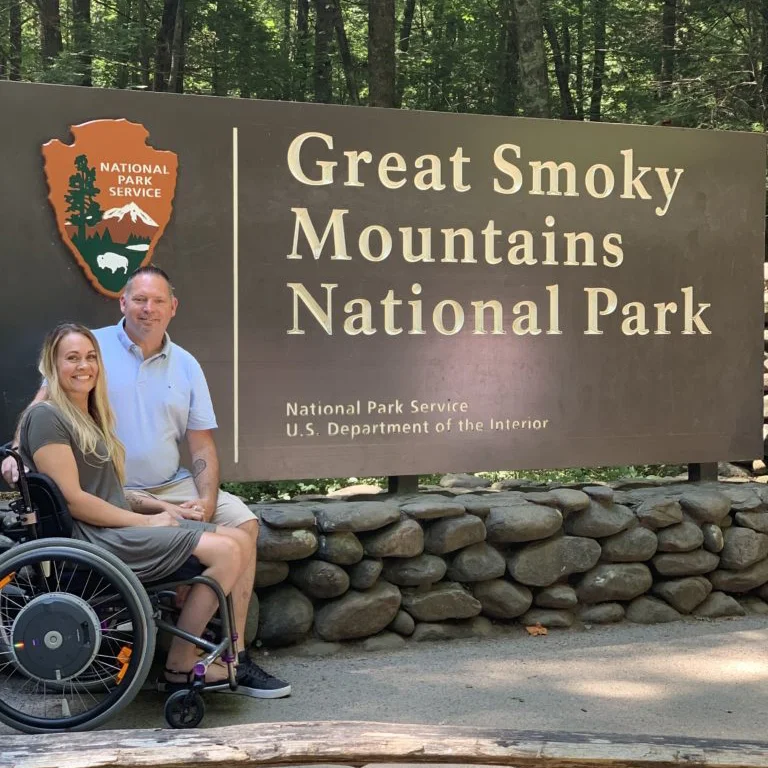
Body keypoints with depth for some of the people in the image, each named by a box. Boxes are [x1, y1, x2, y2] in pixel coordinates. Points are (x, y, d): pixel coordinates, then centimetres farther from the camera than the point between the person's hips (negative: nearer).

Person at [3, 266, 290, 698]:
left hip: (172, 487, 6)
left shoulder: (186, 367, 11)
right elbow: (43, 403, -3)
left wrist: (206, 501, -6)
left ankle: (233, 656, -3)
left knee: (243, 521, -9)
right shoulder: (93, 346, 0)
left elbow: (202, 444, 9)